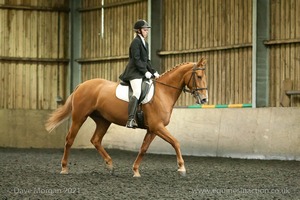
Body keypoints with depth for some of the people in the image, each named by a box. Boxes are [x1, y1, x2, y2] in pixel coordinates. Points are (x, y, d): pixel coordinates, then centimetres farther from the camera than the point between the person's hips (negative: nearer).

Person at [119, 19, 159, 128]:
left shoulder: (145, 43, 21)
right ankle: (130, 120, -37)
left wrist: (153, 72, 12)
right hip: (134, 72, -10)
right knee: (137, 92, -27)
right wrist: (145, 72, -17)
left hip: (142, 72, 10)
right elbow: (136, 60, -16)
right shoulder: (136, 42, -8)